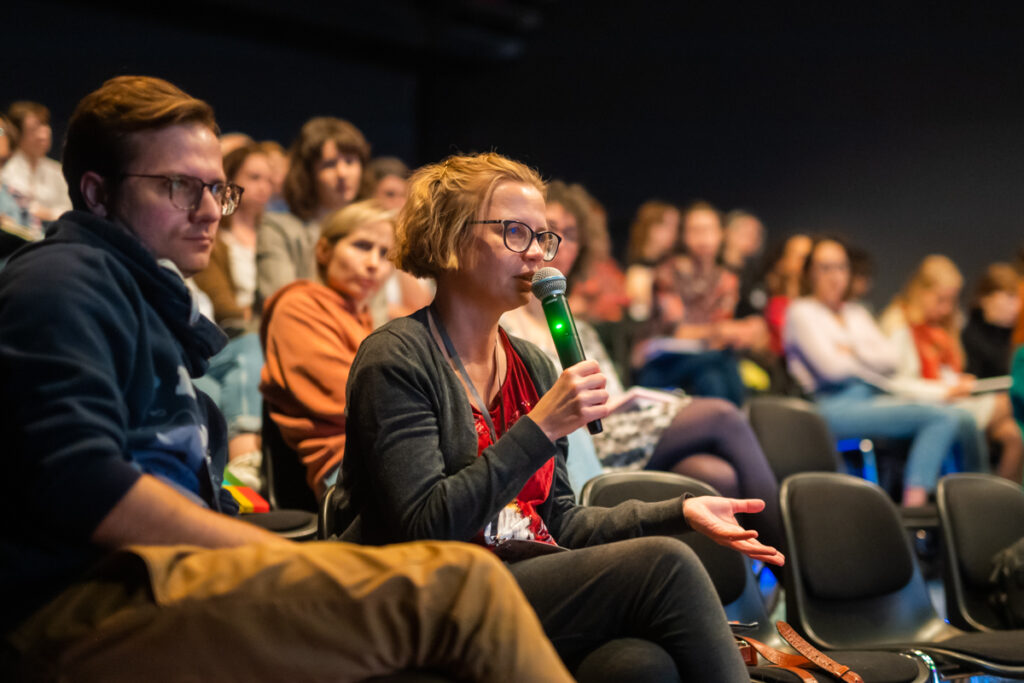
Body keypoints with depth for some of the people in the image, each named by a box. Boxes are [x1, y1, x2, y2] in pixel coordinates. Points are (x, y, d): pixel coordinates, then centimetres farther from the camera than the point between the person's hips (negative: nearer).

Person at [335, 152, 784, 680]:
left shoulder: (531, 364, 16)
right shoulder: (396, 359, -8)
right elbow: (425, 529, -18)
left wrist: (679, 512, 4)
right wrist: (541, 429, -22)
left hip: (528, 574, 7)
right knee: (663, 565, -24)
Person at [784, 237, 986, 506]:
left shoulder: (856, 313, 24)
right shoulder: (801, 311, 2)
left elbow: (892, 359, 12)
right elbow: (831, 366, -10)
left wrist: (855, 352, -3)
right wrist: (872, 362, 7)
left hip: (874, 398, 7)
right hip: (837, 407, -7)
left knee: (962, 418, -15)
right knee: (940, 417, -26)